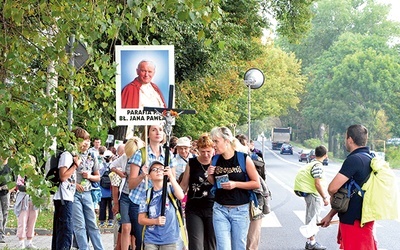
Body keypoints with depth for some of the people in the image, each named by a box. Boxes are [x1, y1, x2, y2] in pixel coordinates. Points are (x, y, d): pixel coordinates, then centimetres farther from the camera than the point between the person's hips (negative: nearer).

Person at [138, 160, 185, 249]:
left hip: (169, 239, -1)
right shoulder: (147, 194, 5)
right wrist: (156, 221, -14)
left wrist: (171, 177, -29)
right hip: (151, 239, 1)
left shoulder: (170, 188, 2)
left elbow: (181, 196, -21)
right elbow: (141, 219, 5)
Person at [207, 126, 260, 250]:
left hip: (240, 210, -2)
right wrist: (210, 175, -6)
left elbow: (256, 183, -6)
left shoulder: (244, 159, -9)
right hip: (220, 209, 3)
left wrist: (236, 184, -17)